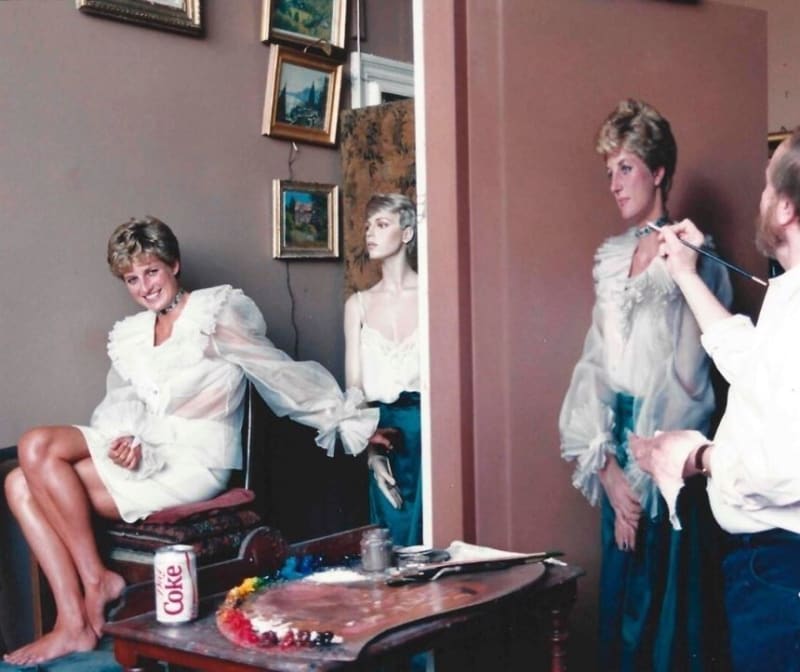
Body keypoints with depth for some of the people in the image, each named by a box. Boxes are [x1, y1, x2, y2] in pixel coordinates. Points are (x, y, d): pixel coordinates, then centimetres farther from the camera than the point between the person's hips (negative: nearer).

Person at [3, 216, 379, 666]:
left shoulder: (217, 313, -2)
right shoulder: (128, 335, 18)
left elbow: (284, 375, -1)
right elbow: (120, 405, 10)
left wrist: (351, 424, 0)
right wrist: (125, 440, -14)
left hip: (193, 463, -7)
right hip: (147, 455, 7)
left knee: (39, 449, -19)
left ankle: (98, 579, -8)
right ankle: (73, 623, -14)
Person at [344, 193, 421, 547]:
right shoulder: (358, 304, 8)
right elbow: (354, 386, 5)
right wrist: (370, 451, -5)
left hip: (427, 426, -3)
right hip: (381, 430, 3)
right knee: (393, 542, 7)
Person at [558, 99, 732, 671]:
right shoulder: (611, 258, 11)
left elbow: (686, 375, -12)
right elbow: (596, 362, 5)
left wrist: (644, 476, -12)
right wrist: (607, 466, -7)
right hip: (618, 454, 6)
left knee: (664, 604, 3)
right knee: (618, 599, 12)